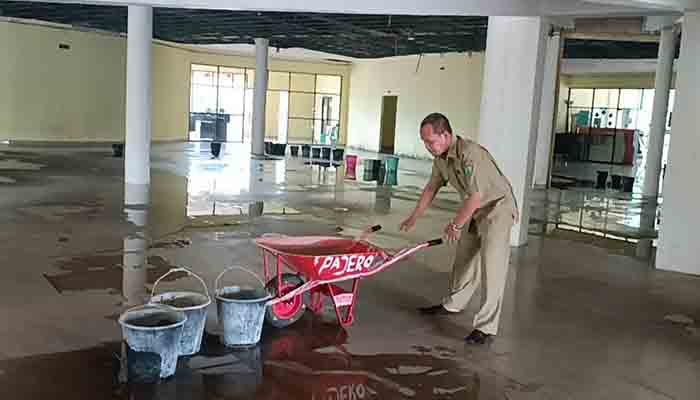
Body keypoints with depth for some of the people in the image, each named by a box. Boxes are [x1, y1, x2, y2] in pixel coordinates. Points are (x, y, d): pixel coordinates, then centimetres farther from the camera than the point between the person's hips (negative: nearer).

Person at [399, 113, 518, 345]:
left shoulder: (470, 153, -31)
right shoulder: (440, 157, -2)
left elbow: (476, 197, -30)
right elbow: (431, 188, 13)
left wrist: (455, 225, -17)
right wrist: (414, 218, 20)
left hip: (498, 207, -9)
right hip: (475, 211, 9)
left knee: (491, 266, -13)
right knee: (465, 258, 18)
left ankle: (486, 327, -11)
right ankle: (454, 304, 36)